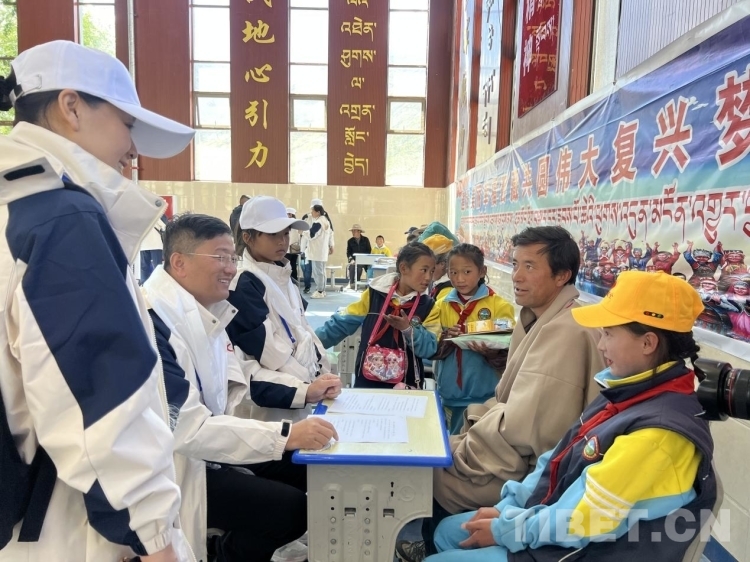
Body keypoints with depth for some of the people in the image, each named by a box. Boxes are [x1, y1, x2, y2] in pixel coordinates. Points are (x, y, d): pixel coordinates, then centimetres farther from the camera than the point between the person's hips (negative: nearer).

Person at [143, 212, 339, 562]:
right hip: (173, 465, -9)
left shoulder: (205, 308, 2)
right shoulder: (154, 323, -27)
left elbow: (231, 380, 8)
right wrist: (285, 436, -33)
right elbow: (186, 427, -31)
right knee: (290, 508, -15)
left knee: (308, 470, 8)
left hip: (204, 442, 9)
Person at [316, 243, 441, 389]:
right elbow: (341, 323, 1)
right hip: (366, 380, 0)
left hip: (405, 385, 0)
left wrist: (408, 329, -22)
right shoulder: (375, 293, -4)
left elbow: (429, 349, -7)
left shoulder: (427, 306, -2)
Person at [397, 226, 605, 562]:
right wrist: (473, 420, -1)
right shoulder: (541, 317, 6)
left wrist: (464, 443, -15)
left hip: (529, 471, -9)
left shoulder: (564, 332, -27)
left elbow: (523, 429, -29)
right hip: (517, 449, 9)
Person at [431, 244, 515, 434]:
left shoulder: (500, 306, -4)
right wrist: (443, 340, -15)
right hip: (449, 392, 3)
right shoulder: (442, 305, 6)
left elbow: (509, 352, -6)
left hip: (484, 393, -3)